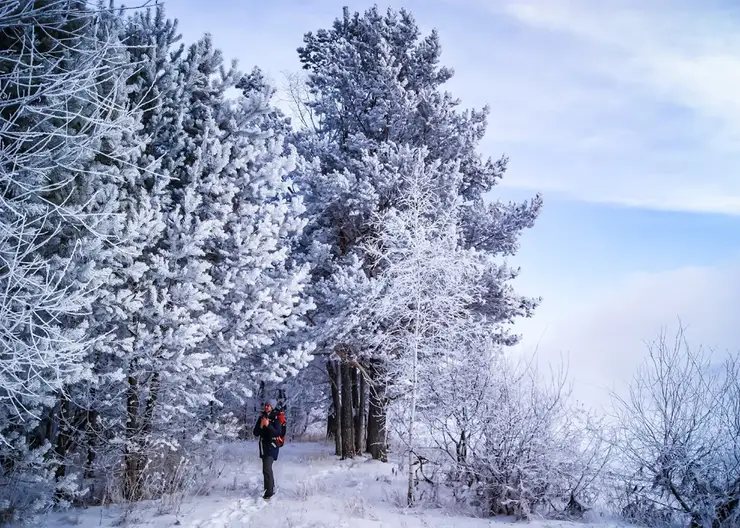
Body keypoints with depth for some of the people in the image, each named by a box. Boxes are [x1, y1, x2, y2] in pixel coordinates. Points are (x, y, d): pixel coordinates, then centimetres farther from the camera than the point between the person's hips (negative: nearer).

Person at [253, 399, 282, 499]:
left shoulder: (275, 418, -10)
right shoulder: (261, 417, 6)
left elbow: (278, 433, -17)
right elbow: (256, 433, 5)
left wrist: (268, 425, -26)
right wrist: (261, 426, -15)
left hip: (272, 445, -7)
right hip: (263, 445, 7)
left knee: (267, 468, -17)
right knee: (267, 468, 17)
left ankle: (269, 492, -12)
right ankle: (271, 488, 32)